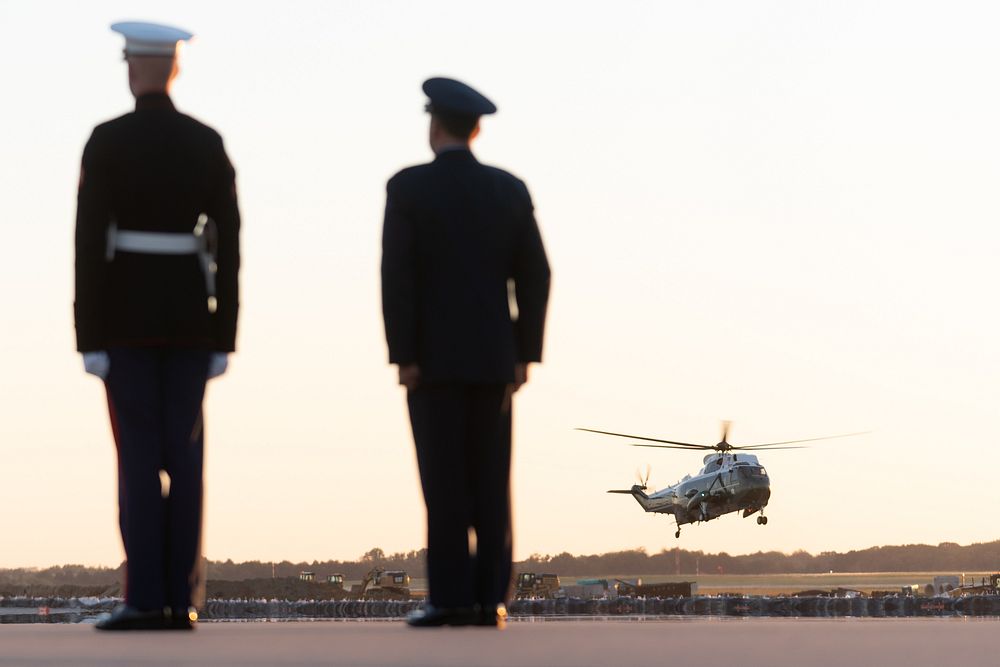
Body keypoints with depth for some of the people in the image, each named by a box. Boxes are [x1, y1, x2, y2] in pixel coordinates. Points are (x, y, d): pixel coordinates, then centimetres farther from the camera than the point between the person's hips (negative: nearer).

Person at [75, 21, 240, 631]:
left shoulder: (106, 141, -7)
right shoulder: (210, 144, 4)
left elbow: (89, 243, -10)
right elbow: (228, 245, 3)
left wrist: (90, 340, -7)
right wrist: (223, 339, 7)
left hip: (127, 313, -3)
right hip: (189, 314, 4)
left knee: (139, 455, -3)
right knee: (183, 456, 5)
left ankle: (145, 601, -7)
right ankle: (179, 601, 2)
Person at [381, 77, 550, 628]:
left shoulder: (407, 188, -5)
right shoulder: (510, 190, 6)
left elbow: (397, 277, -12)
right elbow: (534, 277, 3)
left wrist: (403, 357, -9)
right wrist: (524, 354, 7)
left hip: (434, 354, -3)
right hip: (493, 356, 3)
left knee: (444, 482, -3)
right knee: (489, 483, 4)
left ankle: (451, 599, -5)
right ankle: (489, 599, 1)